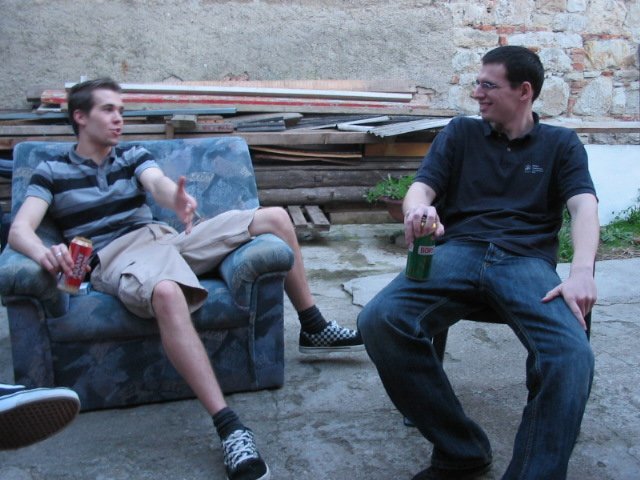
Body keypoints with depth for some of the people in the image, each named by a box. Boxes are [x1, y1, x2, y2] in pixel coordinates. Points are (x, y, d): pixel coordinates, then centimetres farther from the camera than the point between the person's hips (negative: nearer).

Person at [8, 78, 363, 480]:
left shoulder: (134, 157, 20)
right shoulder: (51, 172, 10)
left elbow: (157, 182, -4)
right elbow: (20, 229, -5)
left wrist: (176, 197, -32)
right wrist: (44, 253, -32)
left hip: (164, 237, 5)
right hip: (116, 258, -5)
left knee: (275, 217, -6)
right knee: (167, 294, -44)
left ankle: (314, 330, 7)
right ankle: (230, 429, -45)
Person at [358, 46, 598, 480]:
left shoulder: (561, 143, 18)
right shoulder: (460, 132, 20)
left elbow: (585, 207, 2)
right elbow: (421, 188, 7)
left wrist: (582, 272, -19)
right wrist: (418, 210, -21)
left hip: (526, 261, -1)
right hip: (458, 252, 1)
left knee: (572, 354, -35)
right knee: (379, 320, -29)